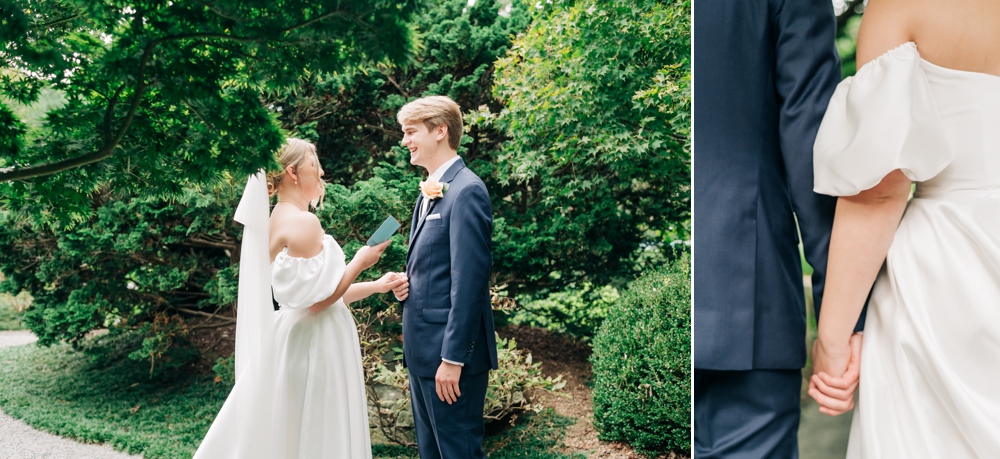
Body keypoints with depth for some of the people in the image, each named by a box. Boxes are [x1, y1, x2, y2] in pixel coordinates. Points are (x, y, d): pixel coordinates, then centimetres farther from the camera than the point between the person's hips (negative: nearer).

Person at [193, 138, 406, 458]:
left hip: (295, 336, 9)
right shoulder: (303, 221, -17)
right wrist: (361, 261, -9)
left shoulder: (280, 220, 12)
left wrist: (375, 286, 13)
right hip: (316, 342, -9)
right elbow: (320, 298, -19)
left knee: (289, 433, 15)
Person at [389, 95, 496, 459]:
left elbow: (469, 280, -21)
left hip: (451, 350, -10)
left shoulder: (466, 191, -17)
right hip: (422, 348, 10)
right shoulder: (430, 191, 14)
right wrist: (408, 283, 1)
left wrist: (453, 357, -21)